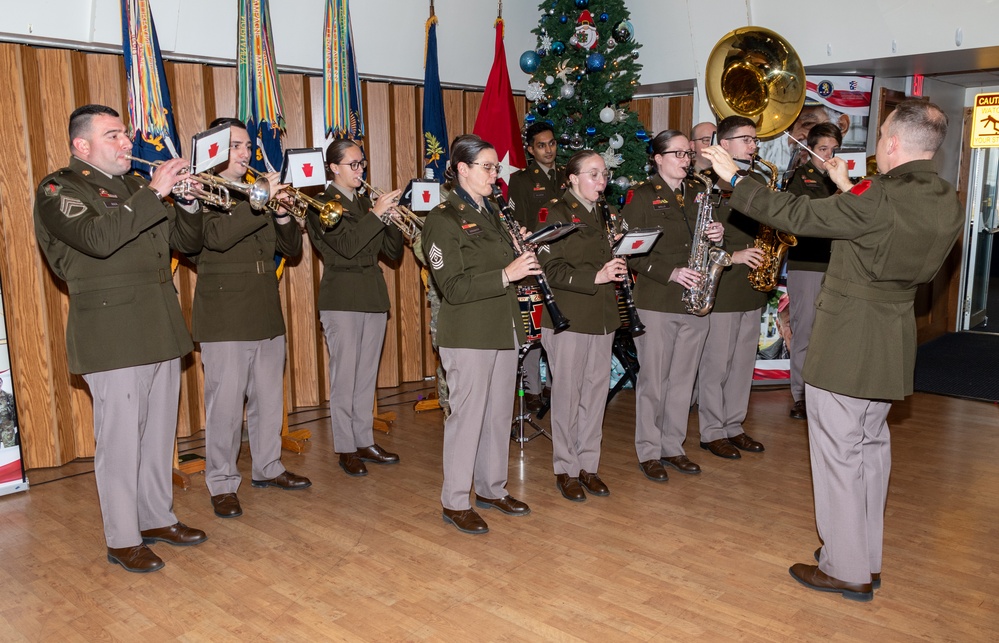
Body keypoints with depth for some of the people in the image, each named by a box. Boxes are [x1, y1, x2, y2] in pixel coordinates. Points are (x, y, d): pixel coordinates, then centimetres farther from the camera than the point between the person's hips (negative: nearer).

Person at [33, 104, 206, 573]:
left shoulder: (135, 187, 19)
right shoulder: (58, 189, -3)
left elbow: (187, 242, 17)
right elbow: (97, 239, -23)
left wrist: (187, 201, -1)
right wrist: (153, 194, -21)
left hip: (161, 331, 7)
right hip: (112, 336, -7)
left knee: (159, 434, 14)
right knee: (121, 440, -2)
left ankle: (157, 518, 28)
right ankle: (122, 540, 11)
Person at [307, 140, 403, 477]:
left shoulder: (366, 203, 15)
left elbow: (393, 252, 9)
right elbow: (346, 246, -18)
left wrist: (390, 215, -6)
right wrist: (375, 214, -20)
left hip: (374, 297, 6)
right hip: (342, 300, -6)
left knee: (367, 376, 11)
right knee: (344, 377, -2)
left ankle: (365, 442, 20)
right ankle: (346, 449, 8)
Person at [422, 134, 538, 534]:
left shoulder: (489, 212, 15)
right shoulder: (443, 219, -10)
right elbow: (453, 287, -18)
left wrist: (523, 262, 3)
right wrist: (504, 275, -24)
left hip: (502, 329, 8)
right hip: (467, 335, -8)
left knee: (500, 413, 13)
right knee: (467, 414, -1)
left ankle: (491, 488, 28)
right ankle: (455, 502, 12)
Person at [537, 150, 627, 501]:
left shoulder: (601, 215, 16)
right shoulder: (557, 213, -6)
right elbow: (552, 270, -14)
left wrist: (617, 269, 4)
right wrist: (595, 277, -23)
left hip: (602, 317, 7)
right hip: (568, 319, -7)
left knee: (596, 392, 10)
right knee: (567, 394, 2)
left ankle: (588, 464, 22)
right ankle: (566, 469, 14)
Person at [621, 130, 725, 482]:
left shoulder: (699, 191, 14)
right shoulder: (642, 196, -3)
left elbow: (708, 235, 21)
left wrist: (718, 234, -3)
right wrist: (670, 273, -19)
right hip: (656, 302, -5)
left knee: (683, 379, 12)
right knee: (653, 380, 2)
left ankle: (673, 447, 24)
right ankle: (648, 452, 14)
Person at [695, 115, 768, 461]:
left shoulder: (757, 182, 14)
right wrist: (732, 255, -22)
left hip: (752, 288, 7)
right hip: (720, 288, -7)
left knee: (743, 363, 13)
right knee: (716, 364, 2)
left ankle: (733, 426, 26)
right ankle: (712, 432, 15)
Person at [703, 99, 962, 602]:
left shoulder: (881, 198, -22)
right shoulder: (948, 204, 3)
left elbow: (796, 216, -17)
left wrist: (734, 180, -7)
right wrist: (848, 189, 22)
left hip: (847, 340, -8)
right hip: (893, 341, 8)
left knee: (839, 452, 2)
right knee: (872, 445, 19)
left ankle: (846, 571, 13)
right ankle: (868, 560, 31)